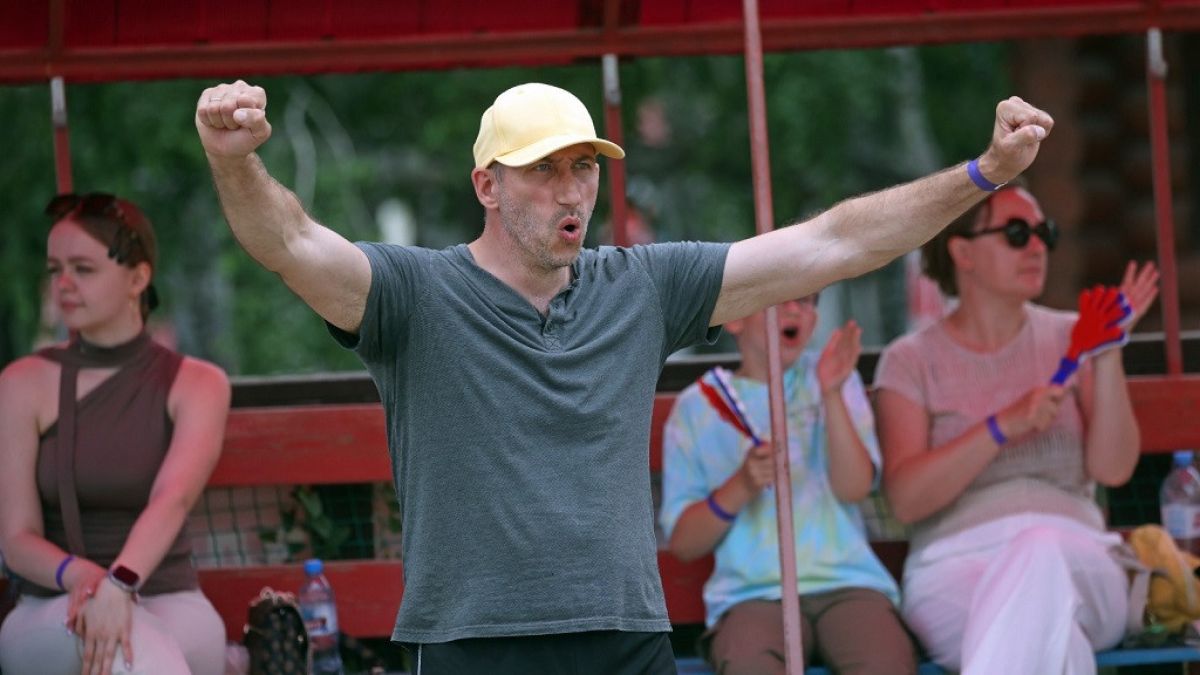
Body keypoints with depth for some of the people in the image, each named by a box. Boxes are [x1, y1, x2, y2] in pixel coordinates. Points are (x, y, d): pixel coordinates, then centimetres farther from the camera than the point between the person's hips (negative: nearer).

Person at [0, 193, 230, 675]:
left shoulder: (197, 385, 0)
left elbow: (172, 500, -19)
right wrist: (79, 576, -27)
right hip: (51, 617, 0)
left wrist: (119, 583, -39)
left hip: (171, 609, 0)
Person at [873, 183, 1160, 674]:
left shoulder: (1068, 338, 14)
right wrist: (1006, 425, -16)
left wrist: (1108, 355, -8)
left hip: (1078, 564, 2)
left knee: (1041, 550, -38)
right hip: (954, 573, -2)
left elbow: (1112, 469, 2)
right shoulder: (911, 361, 8)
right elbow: (905, 499, -6)